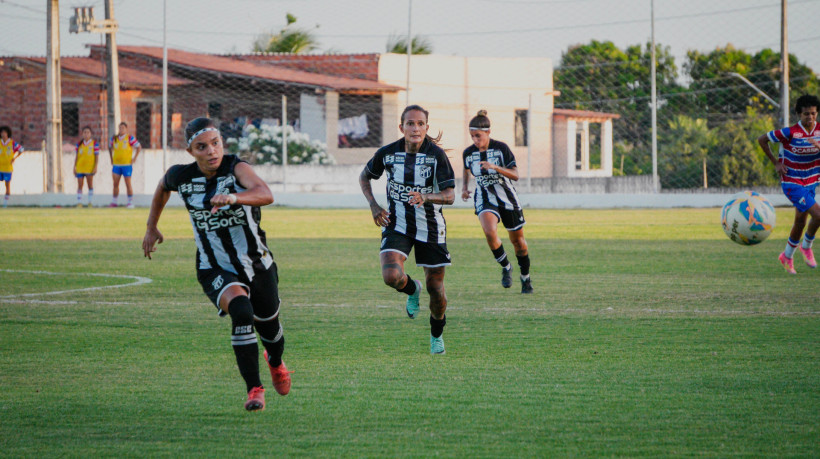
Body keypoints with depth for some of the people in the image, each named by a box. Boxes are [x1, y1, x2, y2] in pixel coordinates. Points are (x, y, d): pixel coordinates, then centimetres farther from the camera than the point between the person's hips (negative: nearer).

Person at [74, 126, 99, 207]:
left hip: (89, 168, -3)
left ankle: (90, 202, 10)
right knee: (80, 186, 0)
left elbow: (97, 156, -1)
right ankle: (79, 203, 1)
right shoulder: (79, 144, 8)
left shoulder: (95, 143, -1)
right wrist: (75, 167, 7)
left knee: (90, 185, 2)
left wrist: (95, 167, -8)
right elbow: (77, 156, 12)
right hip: (80, 168, 3)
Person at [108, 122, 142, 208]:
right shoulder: (114, 139, 8)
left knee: (128, 184, -2)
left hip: (127, 164, -4)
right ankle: (114, 202, 13)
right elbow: (110, 147, 24)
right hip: (116, 164, 4)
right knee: (115, 184, 5)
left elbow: (139, 147, -3)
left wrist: (134, 158, -6)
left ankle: (130, 202, 3)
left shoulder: (130, 138, -5)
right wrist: (111, 159, 17)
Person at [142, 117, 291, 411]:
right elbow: (163, 187, 17)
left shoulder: (236, 169, -20)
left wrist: (233, 197, -58)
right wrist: (152, 227, 22)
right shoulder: (181, 177, -9)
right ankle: (254, 389, -23)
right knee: (241, 311, -31)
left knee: (269, 326, 19)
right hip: (215, 270, 0)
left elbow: (265, 194, -41)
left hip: (257, 265, 0)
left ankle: (276, 363, 58)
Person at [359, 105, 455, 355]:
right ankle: (412, 290, 14)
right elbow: (364, 177, 10)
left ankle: (436, 335, 34)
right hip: (397, 224, 1)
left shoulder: (436, 155, -14)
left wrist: (426, 197, -39)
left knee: (435, 288, 5)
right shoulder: (387, 153, -9)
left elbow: (450, 195, -19)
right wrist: (373, 205, -4)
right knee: (391, 276, -24)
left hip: (431, 226, -1)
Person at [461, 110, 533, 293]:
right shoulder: (468, 153, -5)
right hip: (484, 199, 1)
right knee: (489, 232, -27)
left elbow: (515, 175, -19)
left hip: (507, 198, -1)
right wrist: (465, 187, 3)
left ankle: (526, 278, 31)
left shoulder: (501, 148, -15)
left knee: (518, 240, 9)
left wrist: (495, 167, -33)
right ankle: (506, 267, -4)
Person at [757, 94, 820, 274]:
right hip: (791, 183, -6)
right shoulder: (790, 133, -19)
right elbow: (762, 140, -9)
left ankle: (787, 256, 35)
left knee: (800, 222, 15)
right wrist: (776, 163, -8)